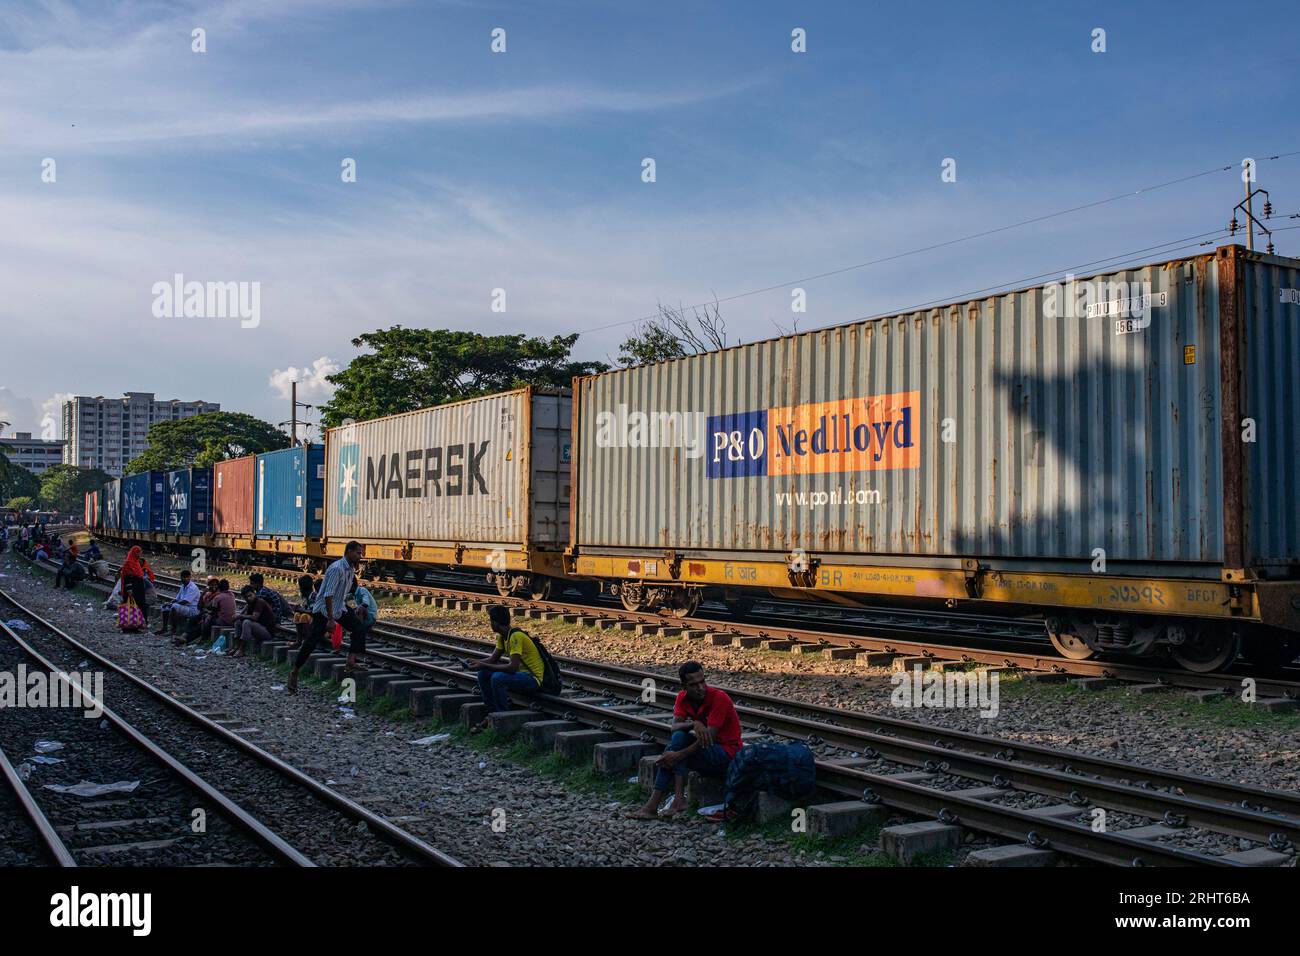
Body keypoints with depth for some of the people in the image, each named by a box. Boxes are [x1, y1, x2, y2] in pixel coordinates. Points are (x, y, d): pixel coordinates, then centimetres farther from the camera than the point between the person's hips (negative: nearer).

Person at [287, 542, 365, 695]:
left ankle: (351, 662, -1)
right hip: (323, 609, -9)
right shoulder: (336, 569, -24)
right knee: (311, 642, -6)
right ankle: (295, 672, 4)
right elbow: (328, 594, -26)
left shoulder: (351, 569, 4)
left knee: (359, 628, -4)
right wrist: (330, 619, -25)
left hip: (339, 608, 9)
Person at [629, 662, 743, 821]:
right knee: (678, 737, -23)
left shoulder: (719, 698, -19)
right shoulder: (683, 698, -1)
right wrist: (694, 724, -36)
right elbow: (674, 727, -14)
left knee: (678, 741, -25)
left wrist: (678, 755, -32)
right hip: (705, 752, 6)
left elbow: (709, 738, -25)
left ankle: (653, 805, -25)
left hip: (727, 755, -6)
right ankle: (678, 798, -30)